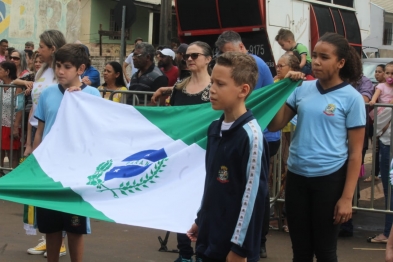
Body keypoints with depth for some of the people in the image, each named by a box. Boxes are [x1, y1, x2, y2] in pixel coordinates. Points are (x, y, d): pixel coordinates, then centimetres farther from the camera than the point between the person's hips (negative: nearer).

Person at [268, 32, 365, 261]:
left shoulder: (351, 97, -7)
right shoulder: (302, 89, 3)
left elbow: (355, 152, -7)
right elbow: (275, 125, 5)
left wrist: (347, 197, -11)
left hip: (330, 179, -4)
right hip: (296, 176, 4)